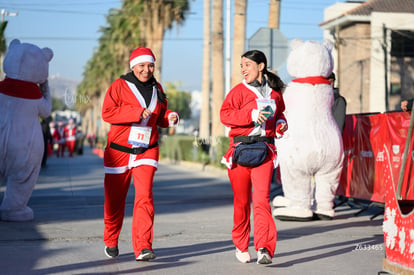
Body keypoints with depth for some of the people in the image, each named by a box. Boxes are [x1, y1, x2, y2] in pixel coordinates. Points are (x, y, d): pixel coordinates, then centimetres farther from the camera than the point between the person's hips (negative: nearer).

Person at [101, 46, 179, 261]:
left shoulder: (157, 89, 10)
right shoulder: (120, 86, -4)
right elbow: (107, 113, -16)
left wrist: (170, 117, -1)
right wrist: (137, 112, -23)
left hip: (147, 152, 2)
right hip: (119, 152, -2)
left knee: (145, 197, -15)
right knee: (115, 201, 8)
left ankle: (143, 247, -17)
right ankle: (111, 242, 30)